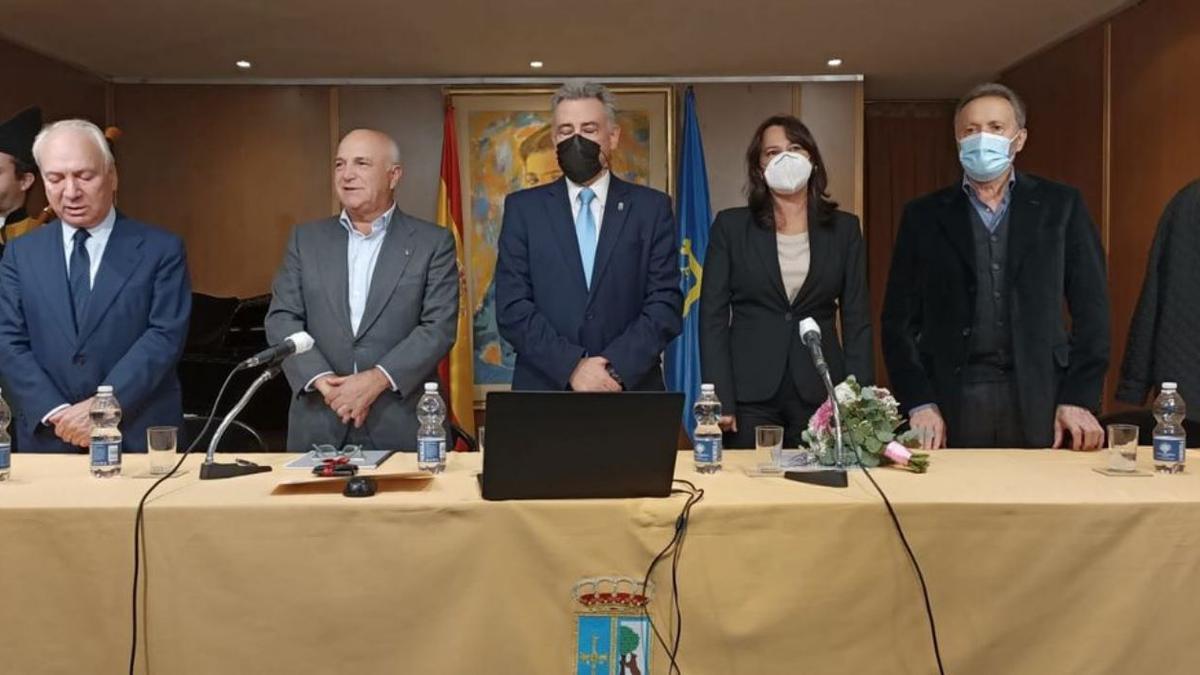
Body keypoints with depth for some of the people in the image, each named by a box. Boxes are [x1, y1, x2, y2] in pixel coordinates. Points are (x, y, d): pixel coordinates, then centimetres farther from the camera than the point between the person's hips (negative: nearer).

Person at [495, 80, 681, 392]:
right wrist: (571, 366, -16)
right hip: (544, 389, 0)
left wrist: (616, 368, -17)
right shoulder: (523, 208, 3)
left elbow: (666, 304, -4)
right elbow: (511, 307, -4)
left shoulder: (652, 207, 2)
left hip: (630, 391, 0)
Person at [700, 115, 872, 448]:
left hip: (820, 394, 1)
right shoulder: (731, 226, 3)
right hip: (749, 396, -1)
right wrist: (719, 398, -9)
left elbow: (857, 320, 6)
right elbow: (713, 316, -1)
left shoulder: (844, 228, 8)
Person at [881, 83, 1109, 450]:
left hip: (1039, 399, 0)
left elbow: (1090, 307, 5)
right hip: (952, 402, 0)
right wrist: (919, 403, -5)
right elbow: (901, 318, 4)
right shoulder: (924, 215, 7)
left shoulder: (1060, 206, 7)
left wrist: (1079, 398, -3)